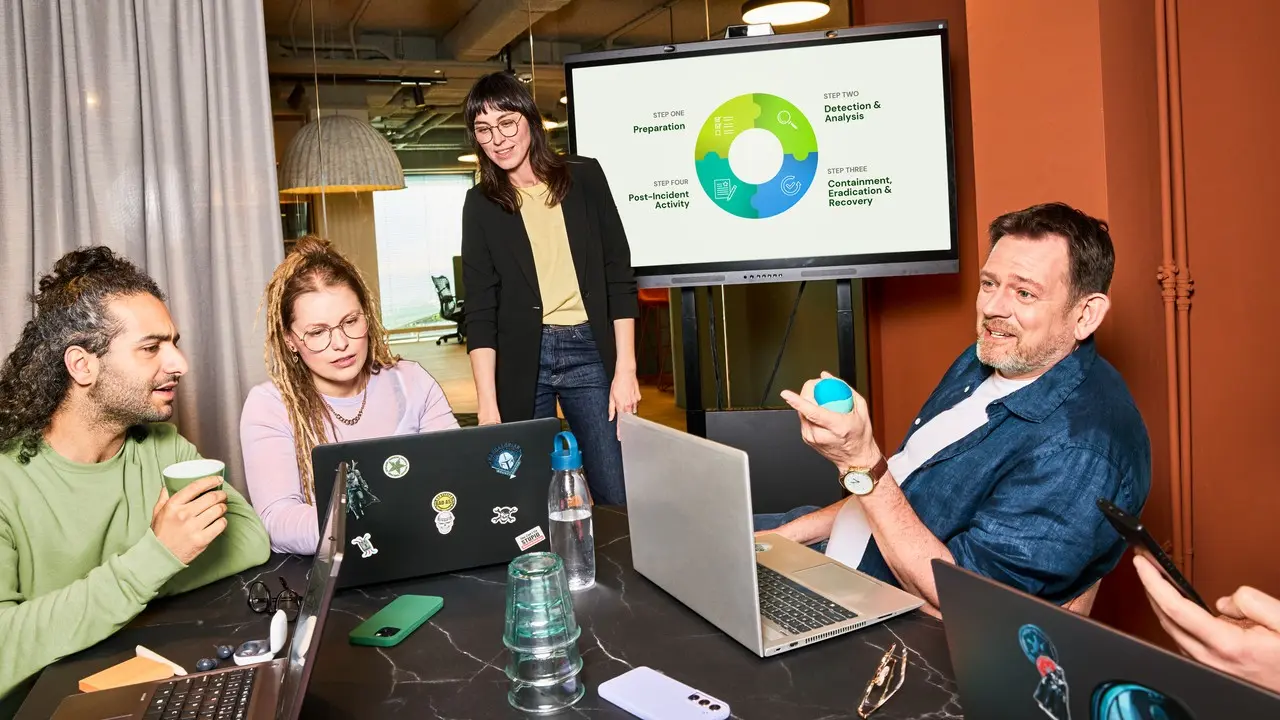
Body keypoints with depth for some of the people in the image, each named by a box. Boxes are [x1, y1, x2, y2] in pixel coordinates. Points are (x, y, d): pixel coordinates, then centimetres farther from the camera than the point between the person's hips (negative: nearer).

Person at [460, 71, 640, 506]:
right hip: (520, 358, 0)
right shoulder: (481, 203, 4)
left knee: (620, 499, -1)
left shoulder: (584, 177, 4)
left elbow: (618, 276, 3)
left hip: (590, 352, 0)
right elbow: (480, 308, -1)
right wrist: (487, 405, -9)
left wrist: (625, 368, -4)